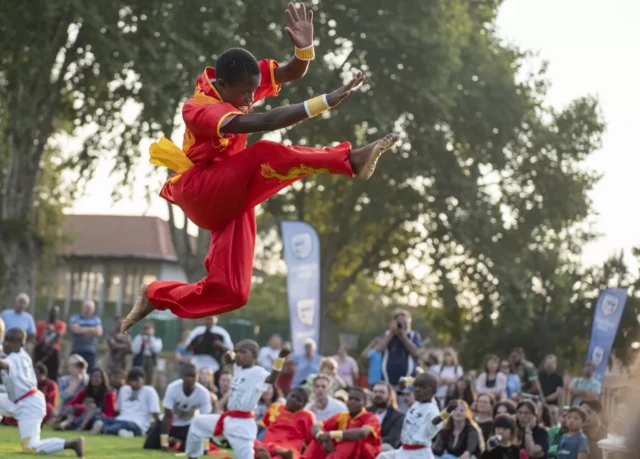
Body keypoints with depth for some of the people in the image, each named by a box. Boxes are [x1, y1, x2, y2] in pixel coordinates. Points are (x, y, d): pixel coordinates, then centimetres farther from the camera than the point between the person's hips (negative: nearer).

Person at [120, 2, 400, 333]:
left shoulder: (238, 82, -3)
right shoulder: (199, 109, -24)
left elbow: (294, 72, -6)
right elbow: (264, 122, -39)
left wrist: (305, 47, -31)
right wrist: (325, 102, -47)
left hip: (229, 201, 8)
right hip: (200, 192, -8)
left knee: (231, 292, 0)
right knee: (265, 156, -36)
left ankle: (156, 296, 17)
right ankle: (351, 159, -48)